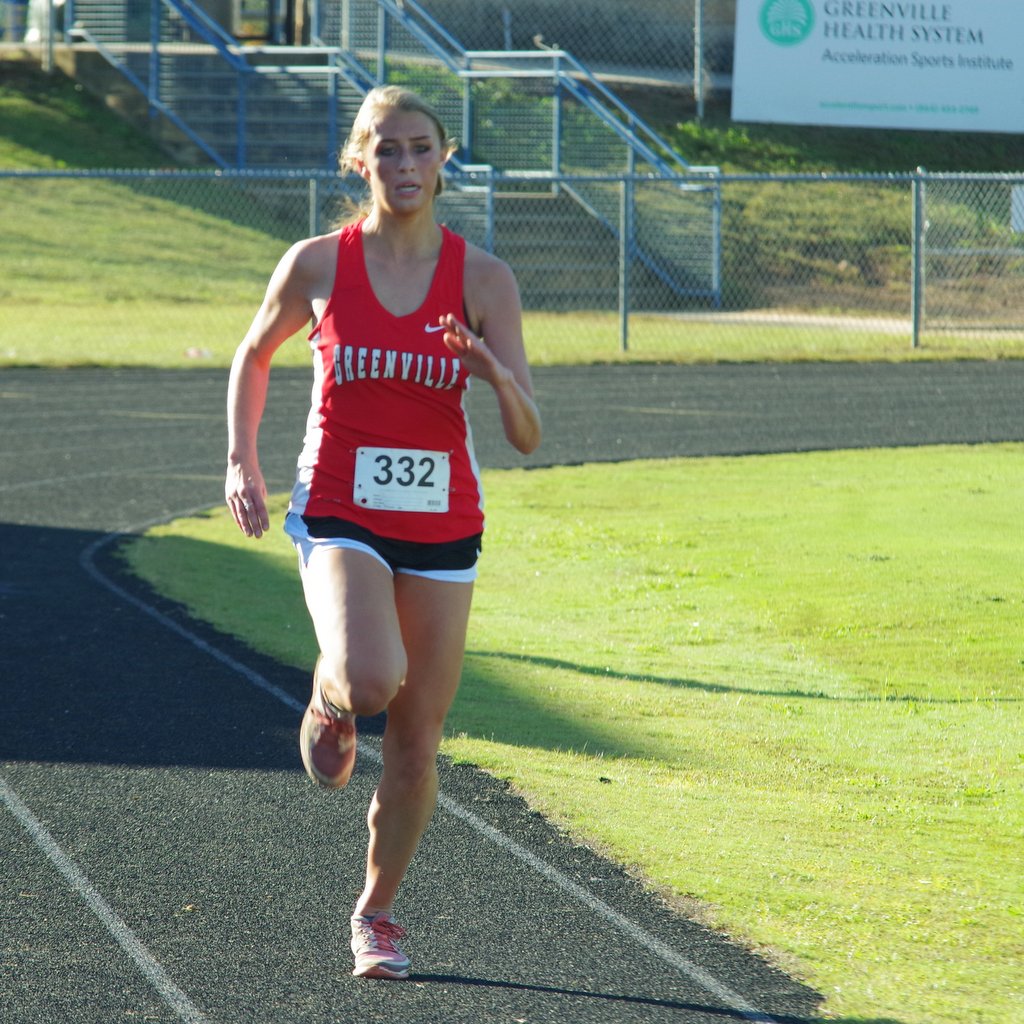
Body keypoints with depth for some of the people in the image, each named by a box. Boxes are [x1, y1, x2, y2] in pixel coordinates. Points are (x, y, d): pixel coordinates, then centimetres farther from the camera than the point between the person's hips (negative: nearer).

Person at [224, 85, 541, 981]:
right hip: (340, 515, -2)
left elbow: (527, 436, -6)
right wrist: (241, 463, 7)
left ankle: (378, 911, 27)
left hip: (442, 528, 2)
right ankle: (331, 698, 8)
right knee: (371, 678, -30)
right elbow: (255, 355, 16)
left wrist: (491, 369, -25)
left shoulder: (483, 279, -3)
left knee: (416, 745, 5)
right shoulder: (317, 265, -3)